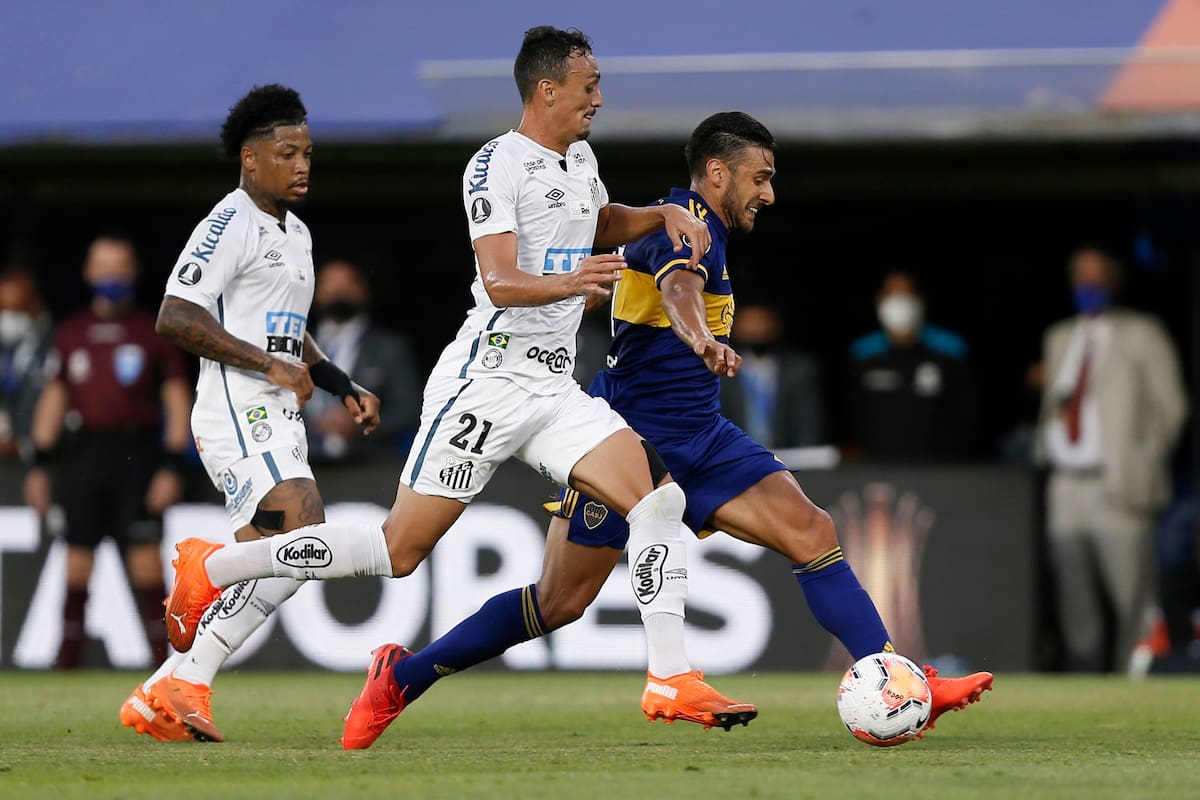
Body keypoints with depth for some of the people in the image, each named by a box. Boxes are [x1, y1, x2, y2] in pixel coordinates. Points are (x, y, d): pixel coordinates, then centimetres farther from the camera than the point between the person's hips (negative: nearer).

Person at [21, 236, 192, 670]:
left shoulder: (153, 334, 4)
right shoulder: (70, 333, 13)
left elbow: (177, 402, 3)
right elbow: (52, 400, 16)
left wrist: (171, 466, -5)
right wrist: (39, 464, 10)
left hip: (136, 455, -3)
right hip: (81, 455, 3)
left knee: (146, 556, -8)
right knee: (77, 557, 2)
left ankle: (161, 651, -6)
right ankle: (68, 655, 6)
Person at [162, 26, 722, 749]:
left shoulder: (580, 162, 15)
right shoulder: (497, 165, -11)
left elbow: (601, 224, 39)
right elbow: (501, 282, -22)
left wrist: (665, 215, 20)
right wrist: (569, 281, -40)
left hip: (555, 391, 8)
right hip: (488, 382, -8)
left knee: (659, 498, -11)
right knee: (399, 550, -7)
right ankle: (211, 566, 7)